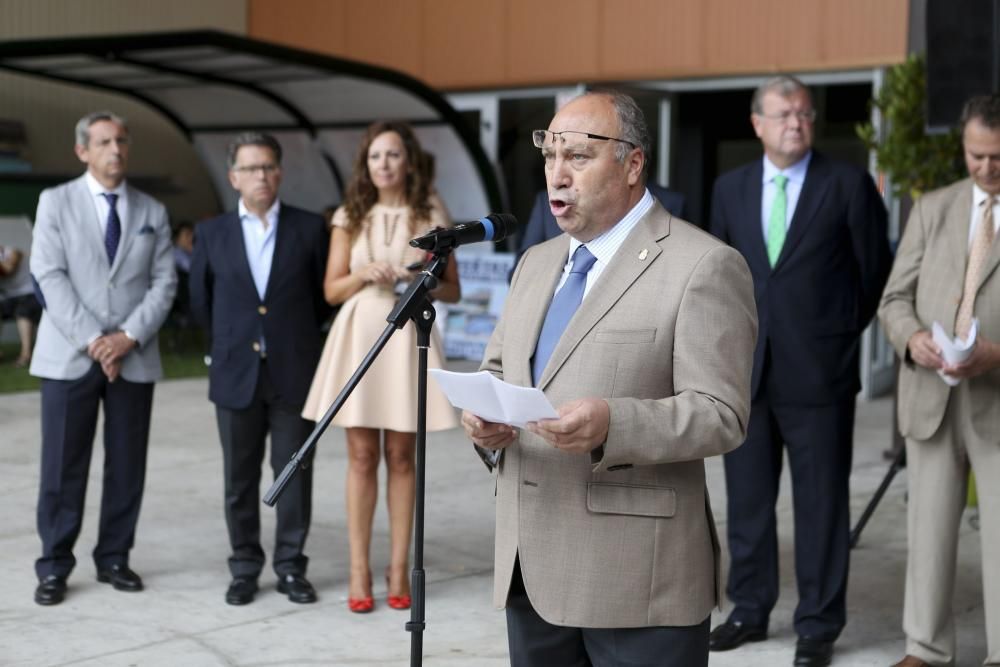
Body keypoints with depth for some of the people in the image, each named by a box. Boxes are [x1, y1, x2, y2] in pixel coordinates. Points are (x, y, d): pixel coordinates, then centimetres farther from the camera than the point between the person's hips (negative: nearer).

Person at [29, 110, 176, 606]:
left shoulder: (152, 211, 12)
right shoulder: (56, 202, 5)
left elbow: (164, 282, 5)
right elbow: (49, 276, -4)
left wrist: (129, 336, -10)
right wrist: (92, 339, -13)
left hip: (134, 357, 2)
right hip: (70, 356, -2)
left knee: (127, 465, 5)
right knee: (63, 467, -1)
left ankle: (114, 558, 17)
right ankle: (54, 567, 8)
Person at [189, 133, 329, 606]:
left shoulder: (309, 228, 0)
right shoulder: (212, 233, 4)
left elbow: (323, 294, 9)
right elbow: (201, 301, 14)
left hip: (295, 372, -1)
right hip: (236, 373, 1)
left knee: (294, 473, 5)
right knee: (240, 478, 8)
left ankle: (291, 567, 16)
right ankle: (244, 568, 18)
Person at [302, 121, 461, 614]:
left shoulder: (432, 219, 4)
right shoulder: (349, 218, 6)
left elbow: (453, 292, 7)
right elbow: (332, 291, 6)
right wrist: (365, 274, -13)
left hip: (407, 337, 0)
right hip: (359, 337, 1)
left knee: (401, 457, 4)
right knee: (362, 457, 1)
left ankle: (399, 568, 12)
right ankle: (359, 570, 7)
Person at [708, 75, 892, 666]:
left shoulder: (848, 184, -2)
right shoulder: (731, 188, 9)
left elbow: (875, 270, 4)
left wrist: (842, 332, 7)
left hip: (818, 370, -4)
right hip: (747, 368, 4)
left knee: (821, 502, 3)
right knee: (747, 499, 11)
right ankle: (751, 610, 24)